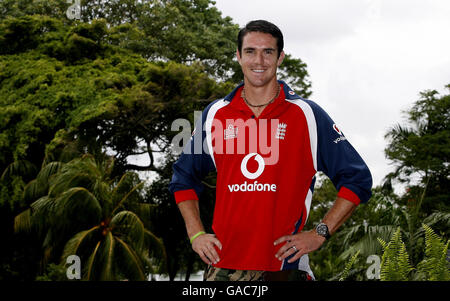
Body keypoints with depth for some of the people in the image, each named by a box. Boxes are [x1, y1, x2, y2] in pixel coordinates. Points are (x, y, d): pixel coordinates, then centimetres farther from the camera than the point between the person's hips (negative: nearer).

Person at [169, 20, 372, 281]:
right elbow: (184, 178, 22)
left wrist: (320, 234, -3)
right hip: (223, 264, 2)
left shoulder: (307, 115, 1)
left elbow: (357, 179, 4)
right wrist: (196, 234, 10)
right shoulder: (215, 114, 10)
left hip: (284, 264, -2)